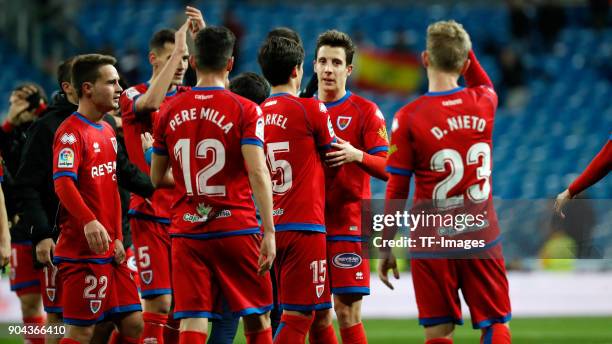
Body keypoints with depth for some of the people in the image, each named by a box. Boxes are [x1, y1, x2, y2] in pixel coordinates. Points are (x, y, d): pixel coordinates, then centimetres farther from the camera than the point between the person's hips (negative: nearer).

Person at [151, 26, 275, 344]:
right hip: (236, 228, -3)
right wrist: (269, 232, -15)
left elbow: (157, 178, 14)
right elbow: (257, 174, -15)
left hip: (185, 231, 3)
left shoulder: (170, 111, 5)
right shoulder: (244, 110, -6)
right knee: (257, 318, 9)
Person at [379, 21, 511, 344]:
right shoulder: (484, 102, -1)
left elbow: (396, 192, -6)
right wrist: (463, 47, 25)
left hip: (433, 242, -3)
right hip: (483, 236, 3)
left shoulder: (408, 117, -10)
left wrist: (385, 247, 3)